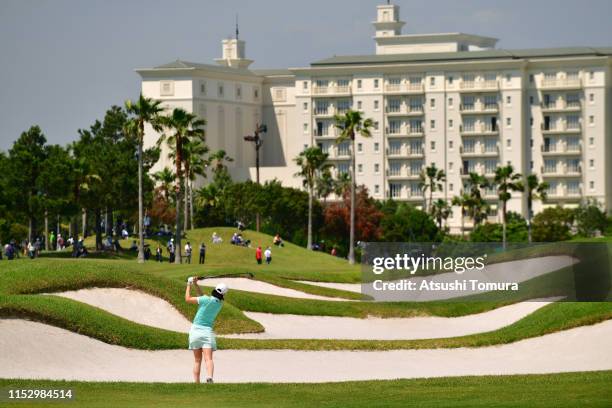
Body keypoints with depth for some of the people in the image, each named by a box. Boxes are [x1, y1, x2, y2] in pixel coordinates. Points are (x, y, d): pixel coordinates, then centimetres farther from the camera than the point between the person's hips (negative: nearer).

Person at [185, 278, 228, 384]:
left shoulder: (206, 300, -12)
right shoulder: (220, 304, 2)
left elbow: (188, 299, -2)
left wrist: (189, 286, 10)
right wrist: (196, 285, 7)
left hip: (196, 330, -1)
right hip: (207, 331, 1)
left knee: (197, 360, 9)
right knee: (208, 359, -14)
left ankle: (196, 382, 6)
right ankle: (209, 377, -40)